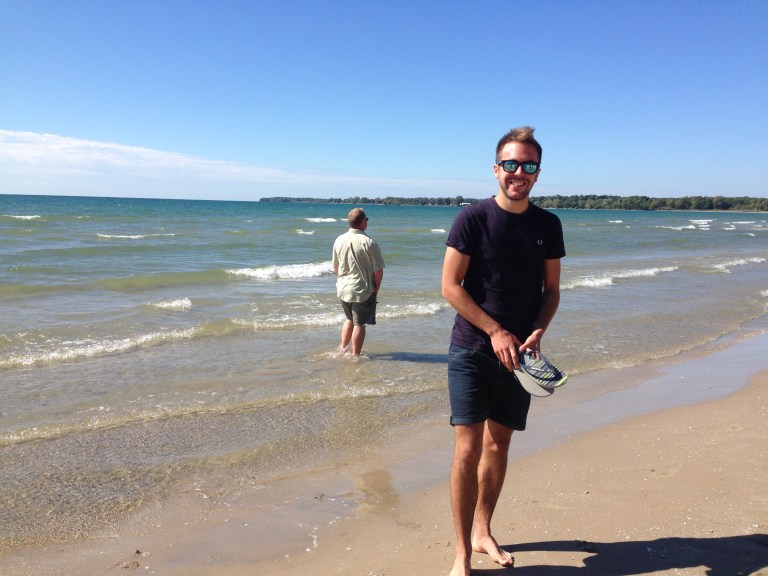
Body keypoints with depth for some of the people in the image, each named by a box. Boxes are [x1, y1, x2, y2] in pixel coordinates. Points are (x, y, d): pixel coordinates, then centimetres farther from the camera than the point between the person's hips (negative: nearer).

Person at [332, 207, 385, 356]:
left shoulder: (339, 240, -1)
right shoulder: (369, 243, -17)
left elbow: (335, 266, 10)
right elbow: (378, 270, -14)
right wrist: (376, 288, 1)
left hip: (343, 288, 6)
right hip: (363, 291, -5)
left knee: (350, 319, 24)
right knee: (359, 323, 5)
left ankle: (343, 348, 25)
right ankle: (355, 355, 11)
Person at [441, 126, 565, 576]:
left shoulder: (548, 225, 5)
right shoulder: (472, 218, -8)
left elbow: (552, 290, 9)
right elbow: (450, 286, -9)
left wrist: (536, 333, -8)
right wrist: (495, 331, -15)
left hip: (519, 354, 4)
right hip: (472, 350, -4)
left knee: (498, 446, 13)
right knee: (468, 450, -7)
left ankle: (483, 532, 32)